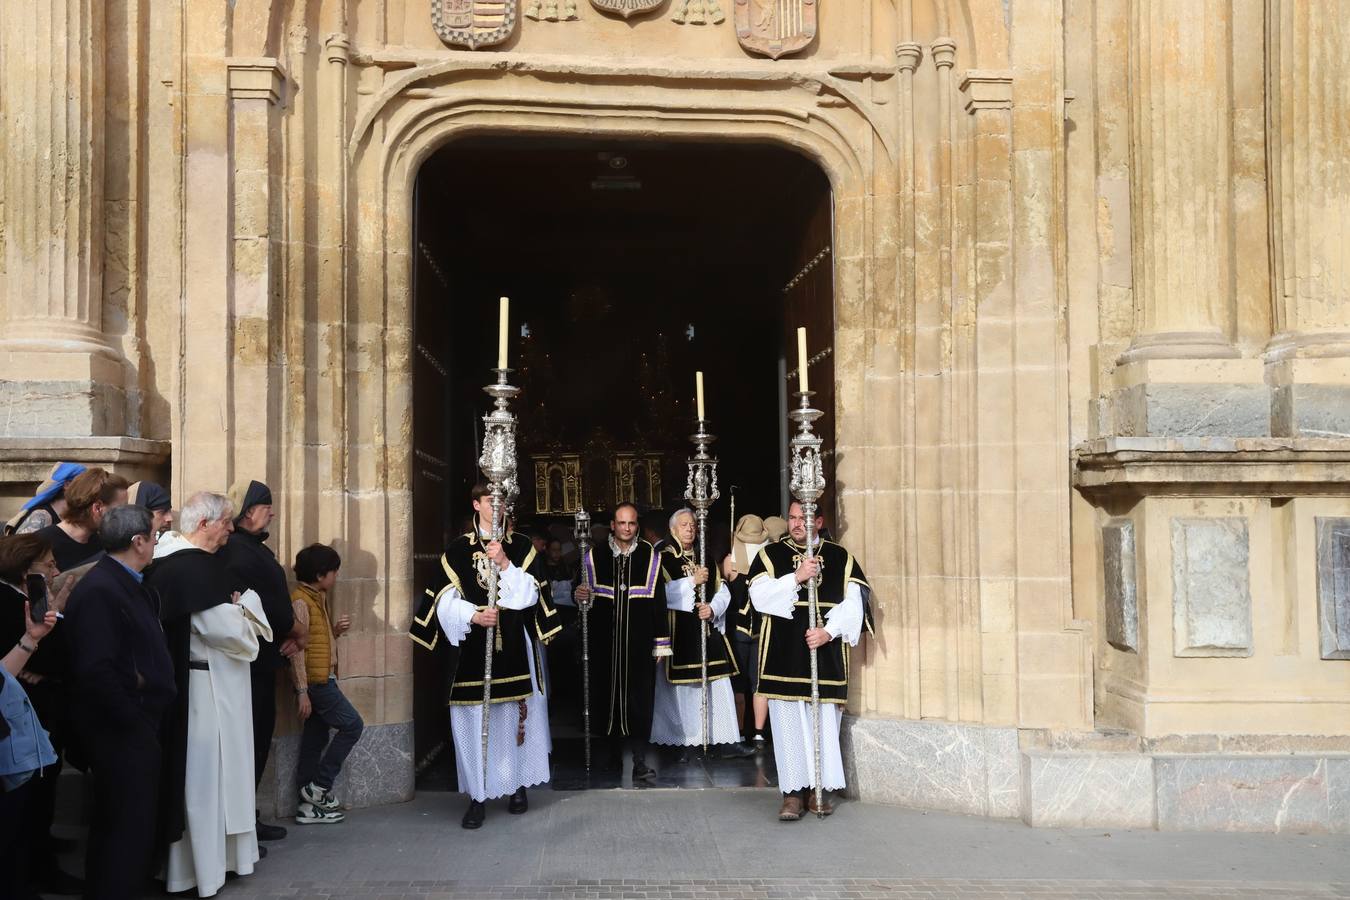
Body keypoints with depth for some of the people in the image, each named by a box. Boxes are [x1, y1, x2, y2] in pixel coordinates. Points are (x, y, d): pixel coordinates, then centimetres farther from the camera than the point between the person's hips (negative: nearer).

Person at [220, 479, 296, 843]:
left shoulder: (253, 548, 14)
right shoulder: (241, 552, -19)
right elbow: (267, 606, -20)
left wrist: (286, 632, 1)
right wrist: (295, 631, -3)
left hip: (260, 661, 10)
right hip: (251, 661, -10)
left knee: (259, 735, 15)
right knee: (249, 741, -3)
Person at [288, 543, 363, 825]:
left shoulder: (317, 599, 16)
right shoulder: (300, 601, -13)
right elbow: (297, 648, -18)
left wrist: (336, 629, 4)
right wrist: (302, 691, -21)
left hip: (324, 679, 9)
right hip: (315, 681, -9)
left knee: (315, 739, 9)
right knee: (352, 725, -6)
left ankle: (310, 806, 12)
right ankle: (319, 786, 0)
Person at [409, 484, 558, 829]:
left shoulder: (522, 547, 8)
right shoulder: (458, 549, 5)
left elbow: (531, 594, -2)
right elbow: (446, 599, 0)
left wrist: (504, 564, -14)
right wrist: (473, 616, -17)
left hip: (515, 648, 1)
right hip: (473, 648, -1)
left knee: (516, 715, 5)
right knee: (475, 720, -3)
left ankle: (518, 786, 21)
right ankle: (478, 798, 3)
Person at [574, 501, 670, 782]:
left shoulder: (650, 556, 3)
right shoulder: (595, 556, 6)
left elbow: (658, 601, 2)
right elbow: (585, 595, 14)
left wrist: (661, 642, 0)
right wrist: (583, 597, -11)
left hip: (638, 641, -1)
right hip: (605, 640, 2)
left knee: (639, 697, -4)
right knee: (608, 694, 6)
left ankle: (639, 762, -2)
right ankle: (614, 754, 19)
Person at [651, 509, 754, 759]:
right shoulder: (664, 558, 1)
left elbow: (723, 591, 12)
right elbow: (660, 593, -13)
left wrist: (713, 608, -8)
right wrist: (692, 581, -14)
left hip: (709, 628, 4)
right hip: (679, 632, -4)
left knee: (720, 684, 0)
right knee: (683, 688, -3)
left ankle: (729, 740, 3)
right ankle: (684, 743, 4)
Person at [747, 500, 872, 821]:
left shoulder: (840, 557, 8)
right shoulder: (770, 554, 7)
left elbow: (853, 602, 1)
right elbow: (759, 596, -6)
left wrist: (829, 631, -12)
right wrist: (795, 577, -16)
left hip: (826, 655, 1)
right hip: (783, 655, -1)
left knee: (824, 723, 2)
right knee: (788, 722, -2)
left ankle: (818, 790, 11)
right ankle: (793, 792, 3)